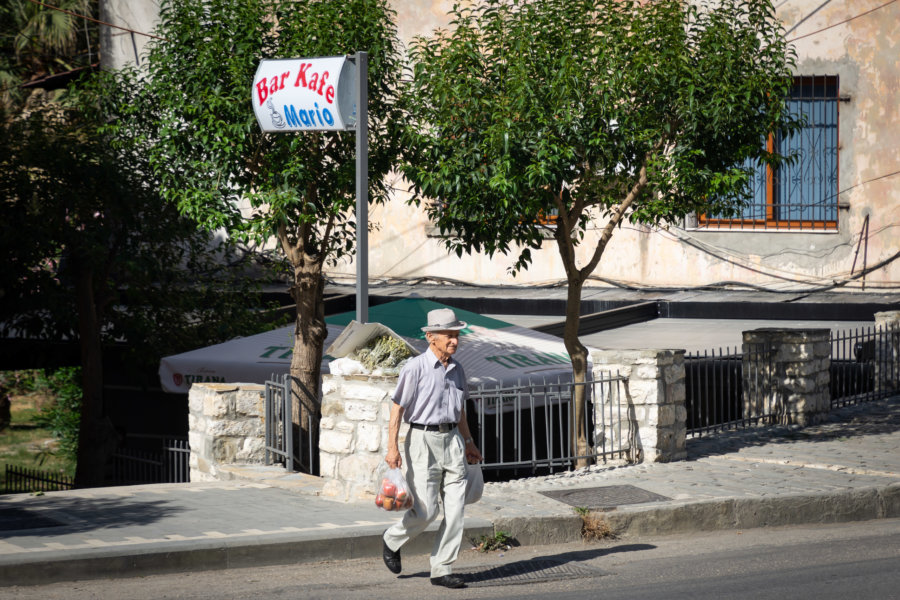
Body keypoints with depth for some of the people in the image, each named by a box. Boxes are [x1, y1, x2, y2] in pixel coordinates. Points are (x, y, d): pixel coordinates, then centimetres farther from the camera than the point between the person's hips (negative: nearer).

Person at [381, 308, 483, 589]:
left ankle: (441, 569, 4)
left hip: (452, 439, 6)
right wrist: (392, 447, -16)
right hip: (423, 439, -6)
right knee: (425, 509, -7)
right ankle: (392, 540, 23)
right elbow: (397, 408, -10)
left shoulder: (456, 370, 11)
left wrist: (469, 442, 25)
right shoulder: (415, 368, -10)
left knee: (455, 509, -1)